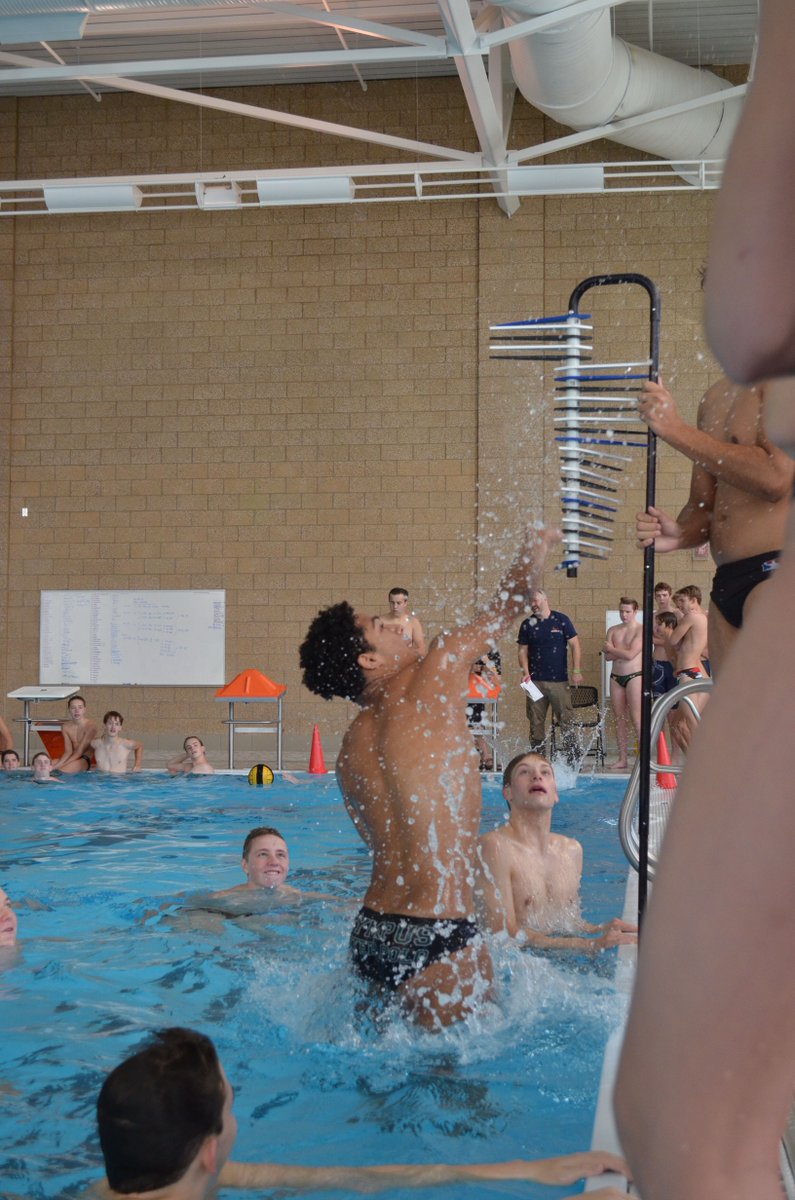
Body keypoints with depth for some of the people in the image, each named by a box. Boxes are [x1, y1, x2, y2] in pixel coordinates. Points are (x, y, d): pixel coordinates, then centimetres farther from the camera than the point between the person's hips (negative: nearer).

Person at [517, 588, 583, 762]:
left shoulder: (561, 620, 2)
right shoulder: (527, 624, 8)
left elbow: (575, 645, 2)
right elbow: (523, 651, 8)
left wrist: (576, 671, -6)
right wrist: (526, 672, -6)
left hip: (559, 680, -2)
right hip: (535, 681, 2)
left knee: (567, 719, -4)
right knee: (536, 721, 4)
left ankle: (573, 759, 1)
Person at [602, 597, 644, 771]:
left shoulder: (641, 630, -6)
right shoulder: (613, 630, 12)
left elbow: (630, 654, -16)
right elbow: (608, 656, 2)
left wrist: (612, 648, -2)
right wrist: (622, 650, -13)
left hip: (634, 676, -6)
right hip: (616, 677, 6)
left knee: (636, 718, -11)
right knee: (619, 718, 6)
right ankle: (622, 759, 10)